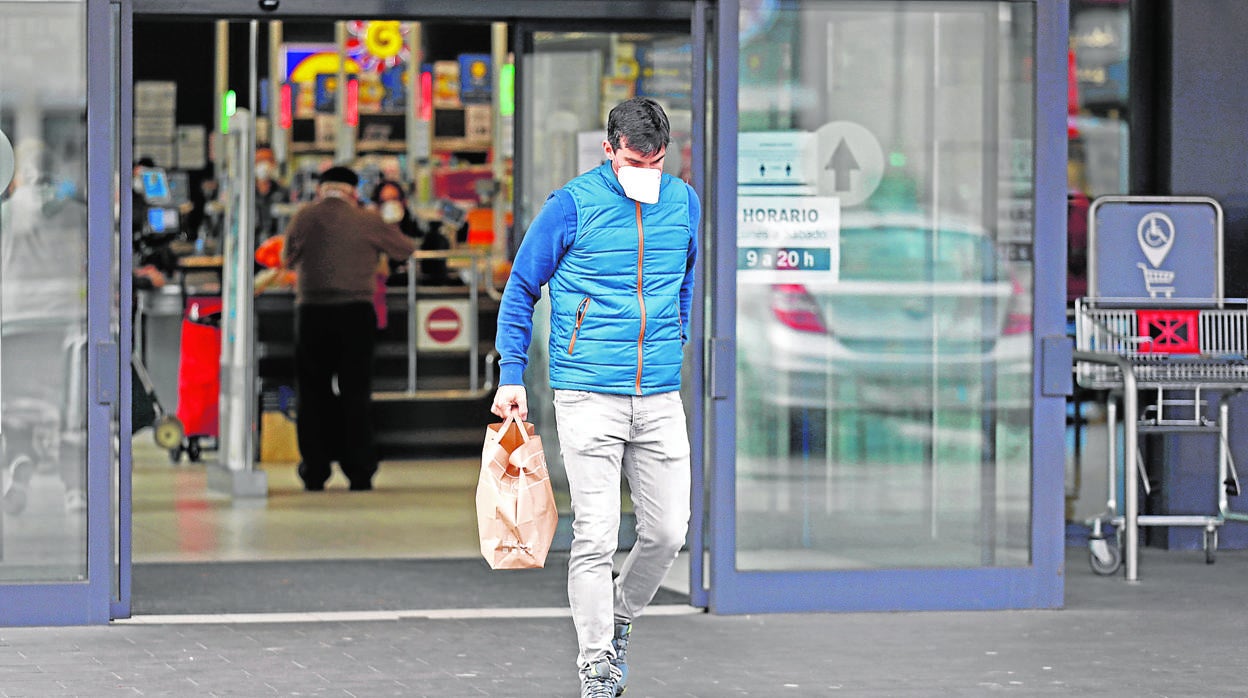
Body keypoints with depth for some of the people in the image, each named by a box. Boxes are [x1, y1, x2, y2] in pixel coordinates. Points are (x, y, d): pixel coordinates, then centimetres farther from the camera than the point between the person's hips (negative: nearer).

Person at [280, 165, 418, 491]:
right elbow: (407, 248, 14)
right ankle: (359, 472, 0)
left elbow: (287, 259, 13)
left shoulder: (305, 217, 2)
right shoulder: (367, 222, 2)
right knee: (355, 394, 4)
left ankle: (314, 471, 4)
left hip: (312, 314, 0)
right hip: (356, 314, 0)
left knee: (313, 394, 8)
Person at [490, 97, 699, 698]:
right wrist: (510, 376, 2)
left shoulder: (683, 203, 7)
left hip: (660, 399, 4)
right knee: (595, 537, -6)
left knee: (668, 531, 3)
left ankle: (620, 619, 30)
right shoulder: (572, 206, -5)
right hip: (588, 399, -4)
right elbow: (520, 288, 4)